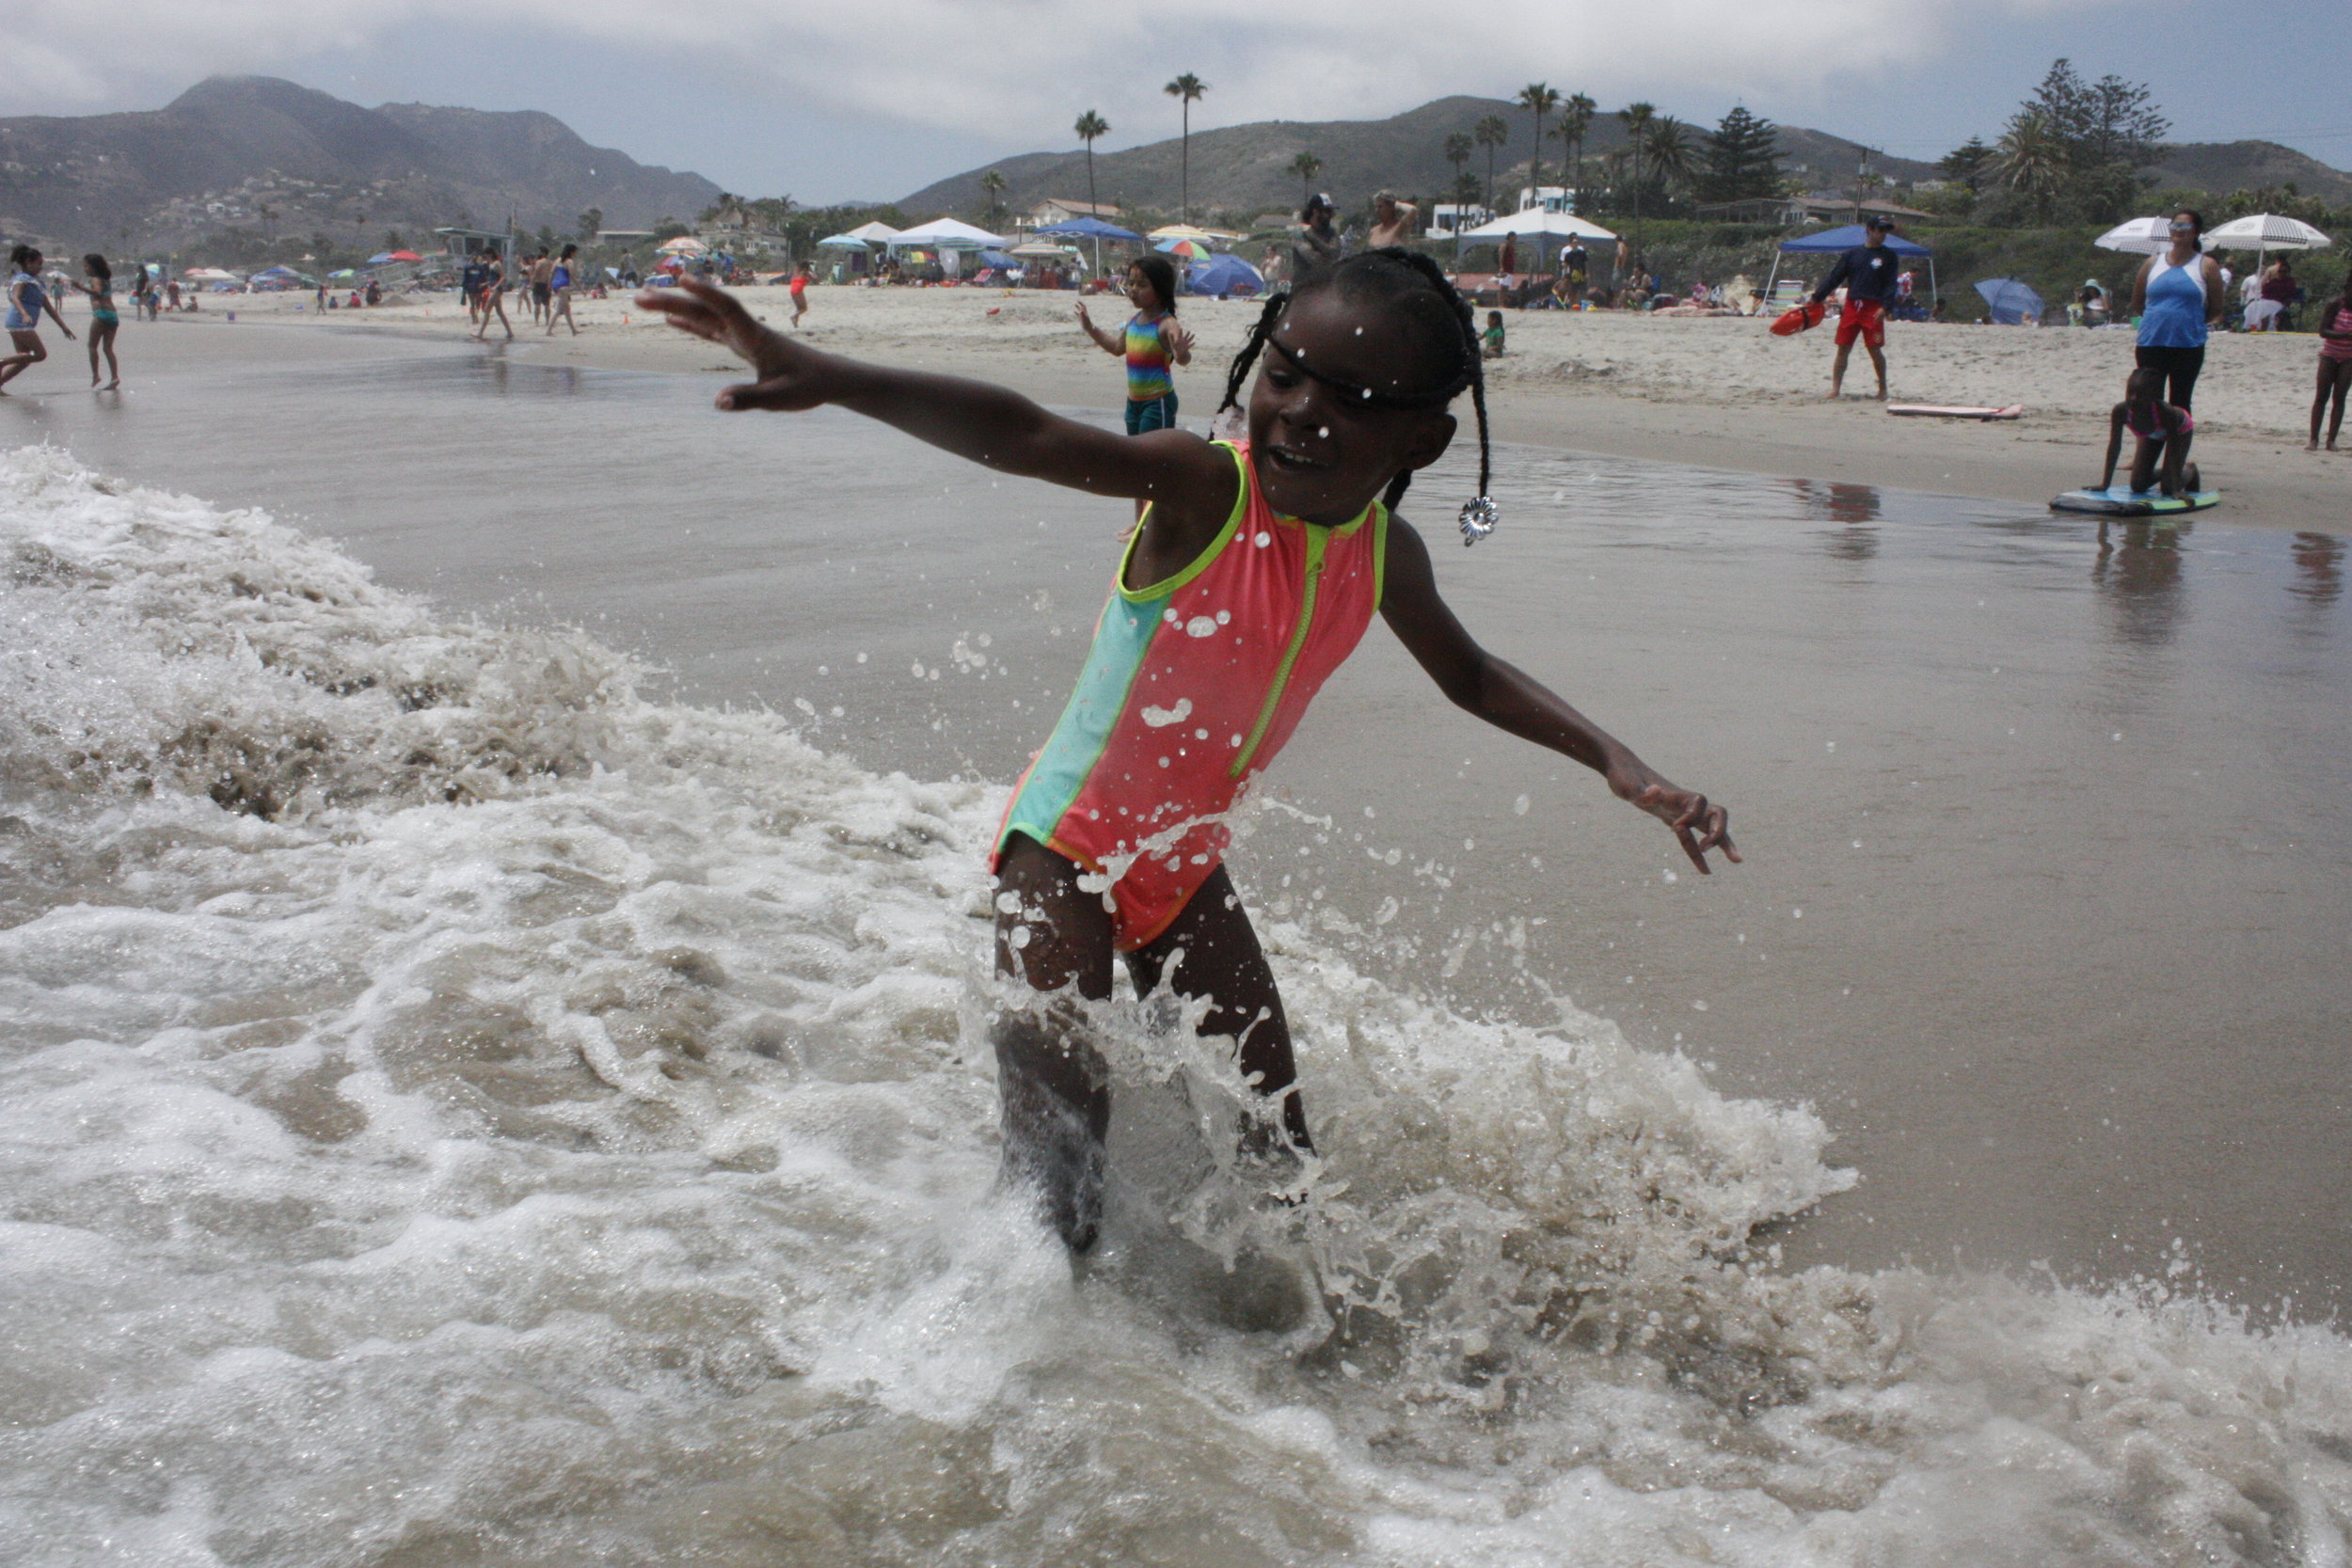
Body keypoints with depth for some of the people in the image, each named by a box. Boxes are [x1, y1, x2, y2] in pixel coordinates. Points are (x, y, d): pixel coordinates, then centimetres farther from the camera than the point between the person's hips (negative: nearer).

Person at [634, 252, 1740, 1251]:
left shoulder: (1384, 555, -6)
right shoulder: (1202, 488, -25)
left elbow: (1470, 676, 15)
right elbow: (1021, 437, -43)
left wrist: (1618, 763, 7)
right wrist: (825, 377, -58)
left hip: (1188, 866, 6)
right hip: (1066, 843, -6)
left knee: (1280, 1153, 12)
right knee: (1060, 1120, -15)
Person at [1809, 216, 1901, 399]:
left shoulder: (1888, 256, 5)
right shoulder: (1853, 254, 9)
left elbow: (1891, 285, -1)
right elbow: (1834, 278, 9)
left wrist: (1884, 307, -15)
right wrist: (1816, 298, 3)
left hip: (1873, 309, -2)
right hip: (1851, 306, 2)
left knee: (1875, 350, -2)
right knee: (1843, 349, 0)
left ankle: (1883, 389, 12)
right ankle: (1835, 389, 4)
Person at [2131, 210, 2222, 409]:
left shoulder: (2207, 266, 3)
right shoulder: (2153, 263, 9)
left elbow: (2215, 310, 6)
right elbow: (2137, 304, 15)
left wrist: (2190, 320, 4)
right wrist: (2160, 318, 8)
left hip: (2188, 345, -2)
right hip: (2151, 342, 2)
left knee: (2179, 404, 3)